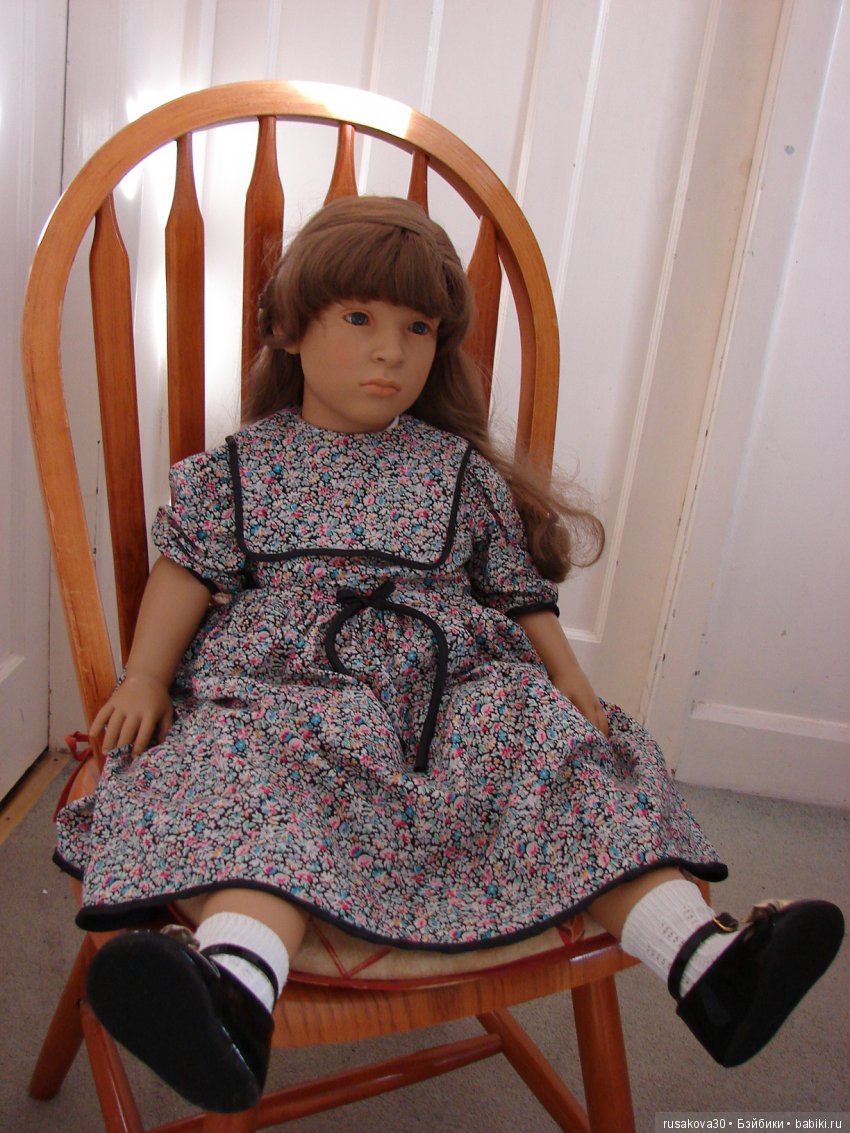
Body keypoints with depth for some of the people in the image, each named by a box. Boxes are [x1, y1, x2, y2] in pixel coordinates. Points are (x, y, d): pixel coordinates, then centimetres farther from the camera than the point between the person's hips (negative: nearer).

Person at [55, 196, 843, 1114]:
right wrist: (145, 677, -1)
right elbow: (189, 568, 12)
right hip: (284, 689, -1)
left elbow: (519, 591, 15)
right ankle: (234, 994, -58)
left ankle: (706, 962, -28)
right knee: (248, 785, -34)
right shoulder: (244, 464, 13)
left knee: (559, 755, -22)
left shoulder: (461, 472, 15)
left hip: (458, 694, 2)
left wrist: (572, 685, 2)